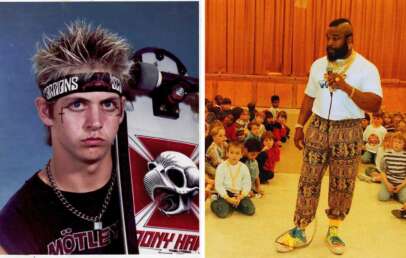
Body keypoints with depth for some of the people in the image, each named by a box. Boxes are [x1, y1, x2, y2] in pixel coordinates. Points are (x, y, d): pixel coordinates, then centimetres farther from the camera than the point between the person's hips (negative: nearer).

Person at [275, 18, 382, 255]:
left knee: (342, 185, 8)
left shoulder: (366, 68, -8)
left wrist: (346, 87, -25)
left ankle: (333, 231, 25)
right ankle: (300, 231, 13)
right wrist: (300, 126, 7)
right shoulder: (318, 65, 6)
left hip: (348, 133, -3)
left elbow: (375, 105, -16)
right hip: (318, 128, 3)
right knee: (309, 181, 4)